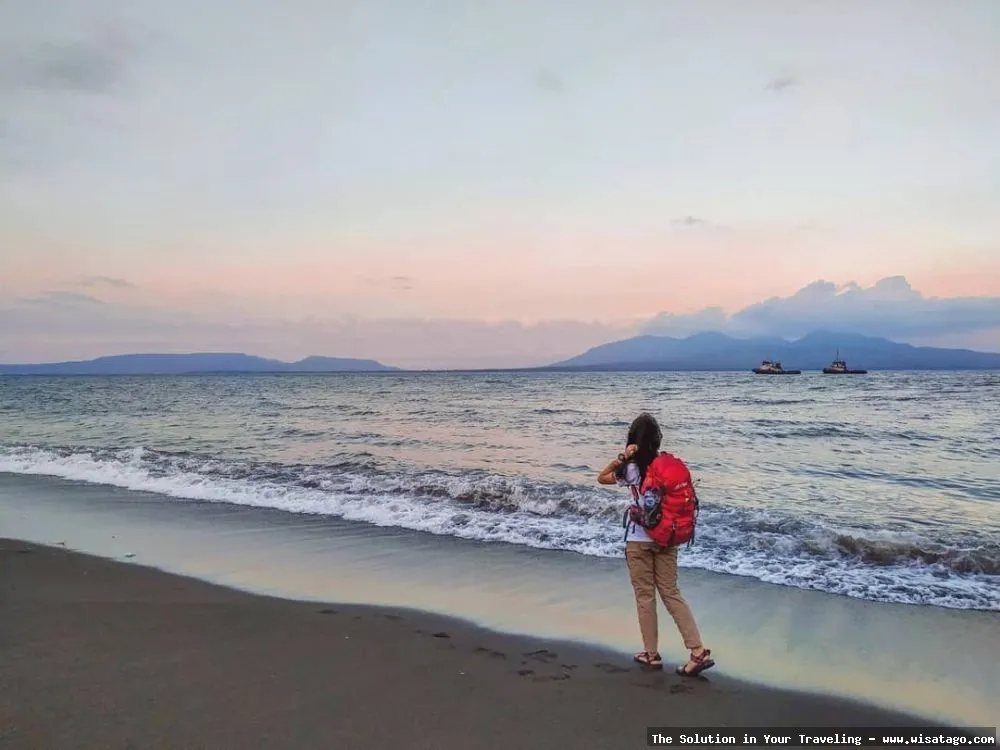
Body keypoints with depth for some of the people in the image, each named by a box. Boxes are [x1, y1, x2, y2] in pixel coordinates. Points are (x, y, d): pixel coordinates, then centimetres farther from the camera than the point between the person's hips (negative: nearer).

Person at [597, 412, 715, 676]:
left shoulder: (633, 469, -13)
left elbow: (601, 478, -1)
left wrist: (622, 457, -14)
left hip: (639, 540, -4)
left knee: (645, 596, 9)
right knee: (671, 593, 12)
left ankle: (651, 654, 19)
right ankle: (699, 652, 5)